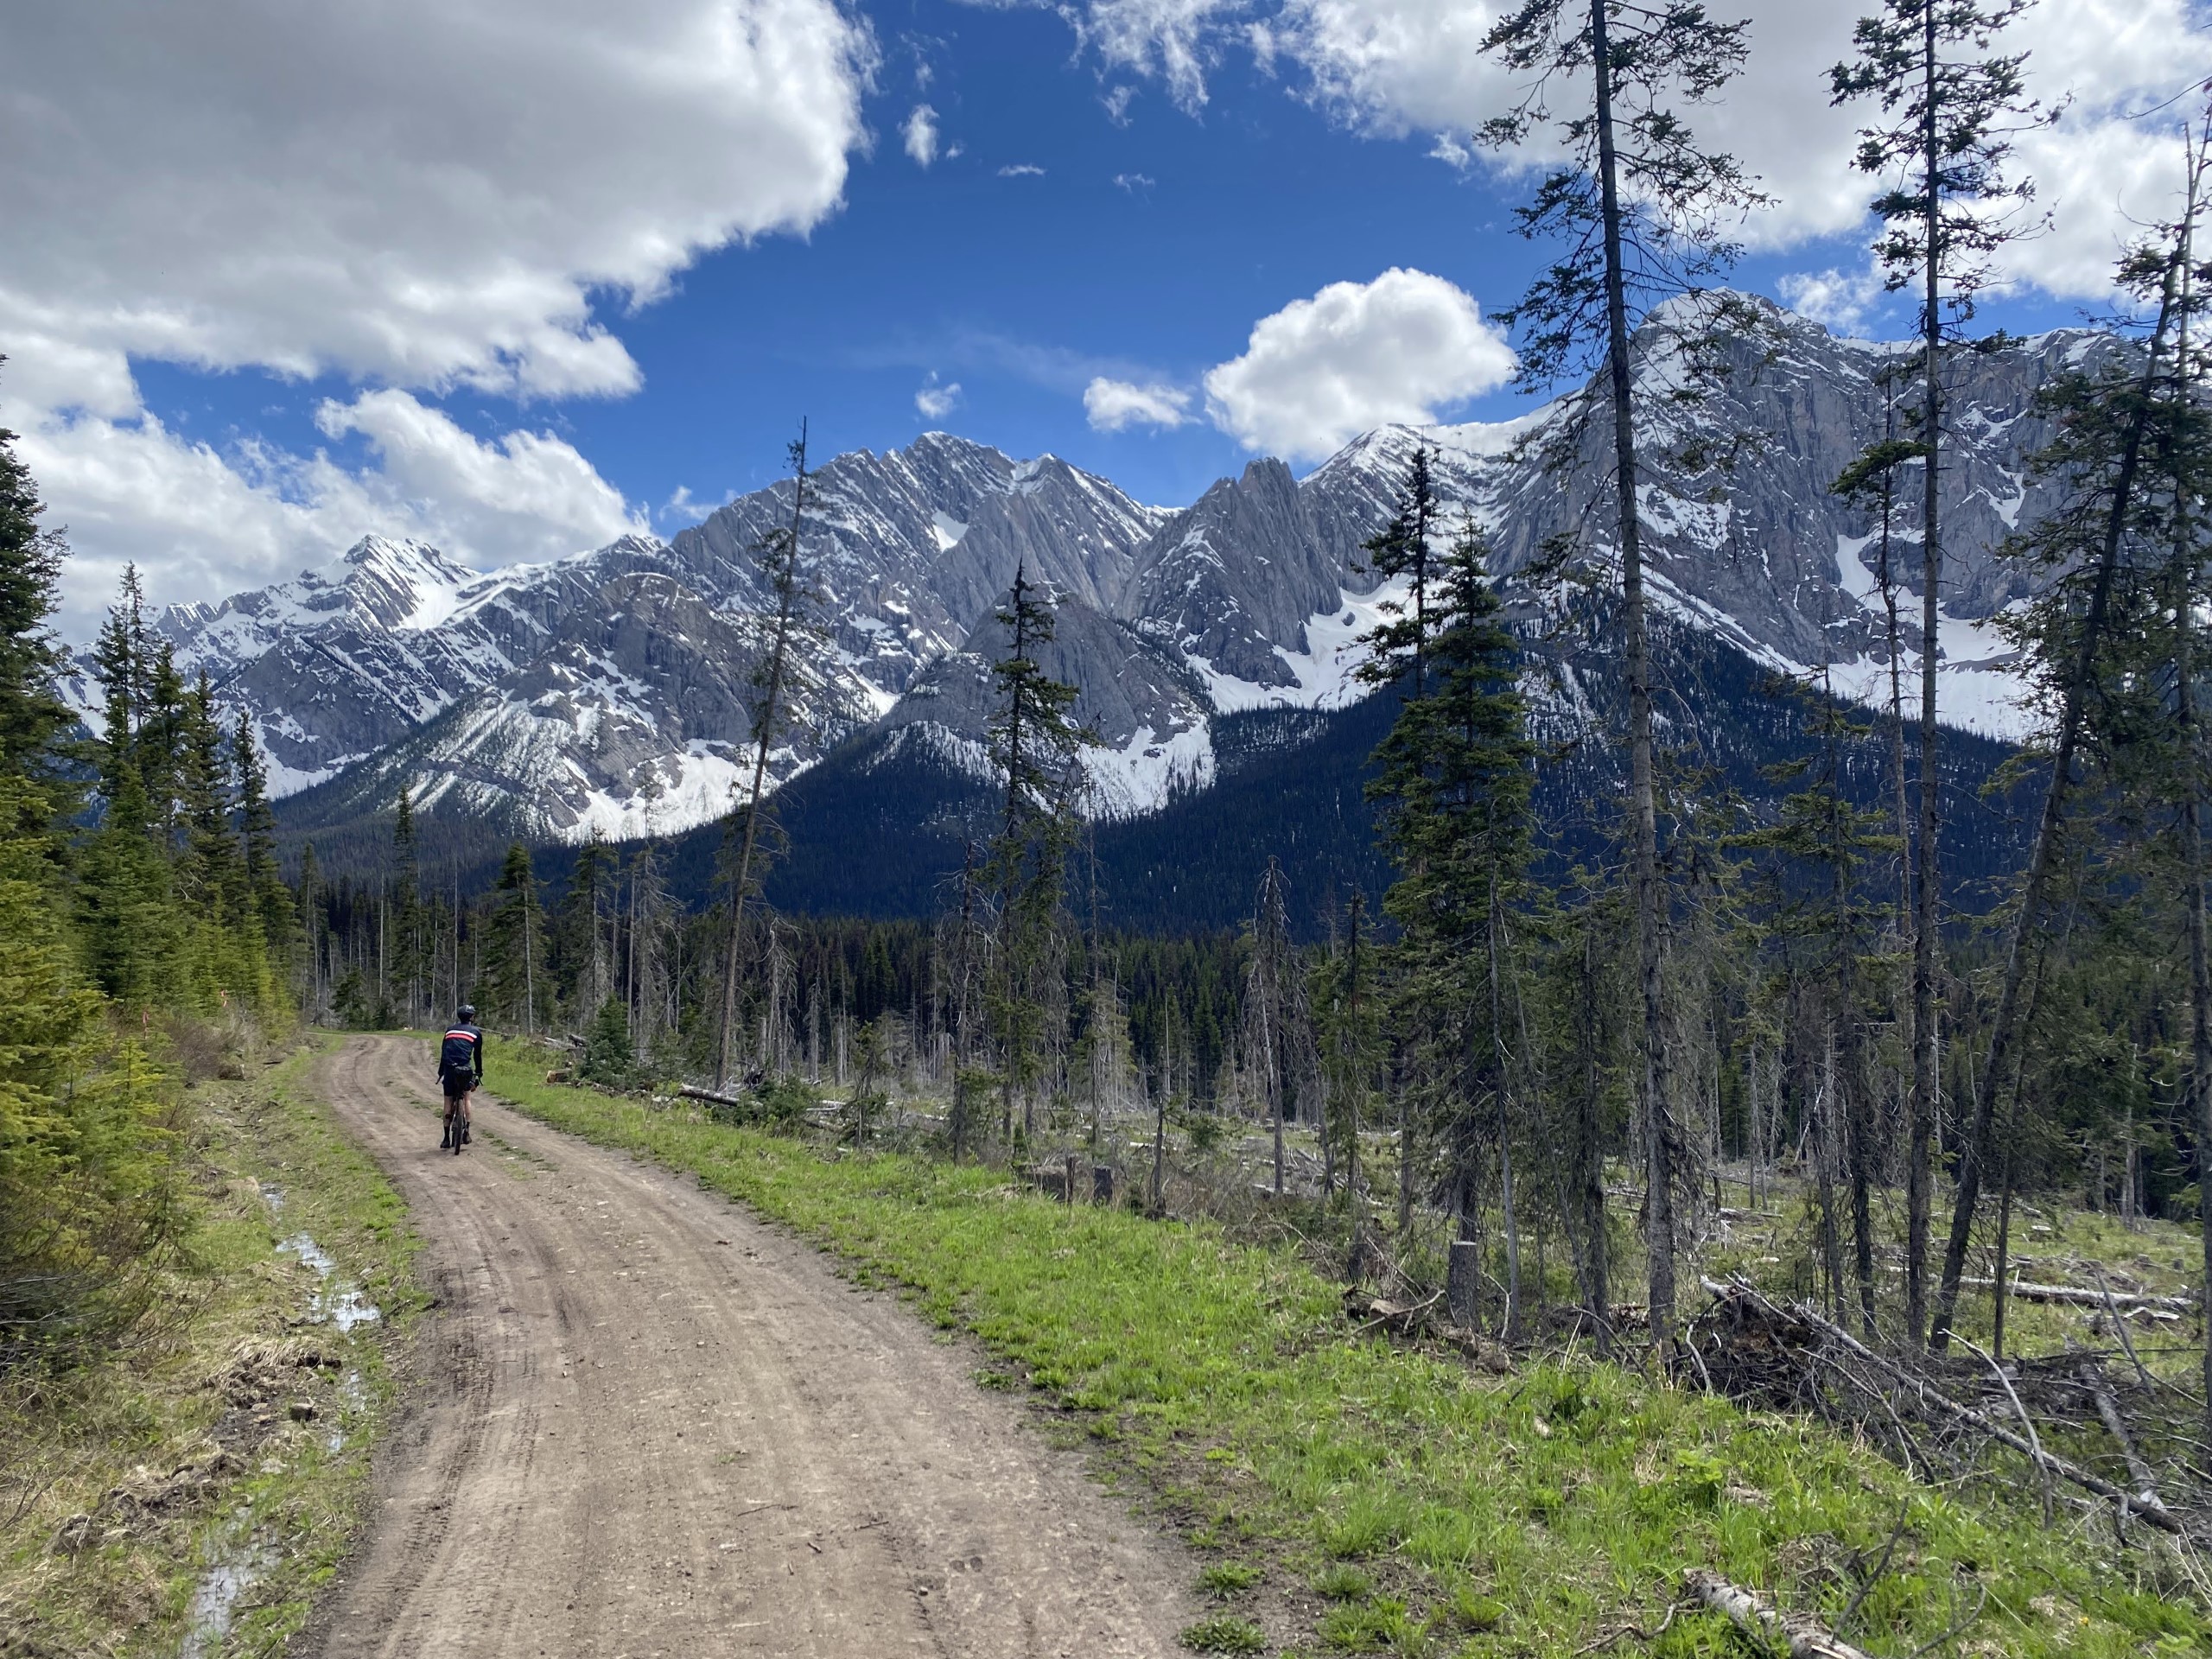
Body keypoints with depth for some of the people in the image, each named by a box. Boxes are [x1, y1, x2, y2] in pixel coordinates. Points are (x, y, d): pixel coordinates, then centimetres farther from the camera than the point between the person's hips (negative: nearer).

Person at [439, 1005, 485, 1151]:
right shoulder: (476, 1032, 13)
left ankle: (447, 1139, 12)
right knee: (466, 1097, 20)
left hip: (449, 1068, 2)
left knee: (448, 1102, 11)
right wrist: (479, 1073, 27)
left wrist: (440, 1072, 27)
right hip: (465, 1068, -2)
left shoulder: (450, 1029, 22)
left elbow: (443, 1052, 23)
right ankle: (466, 1132, 12)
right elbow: (478, 1055, 17)